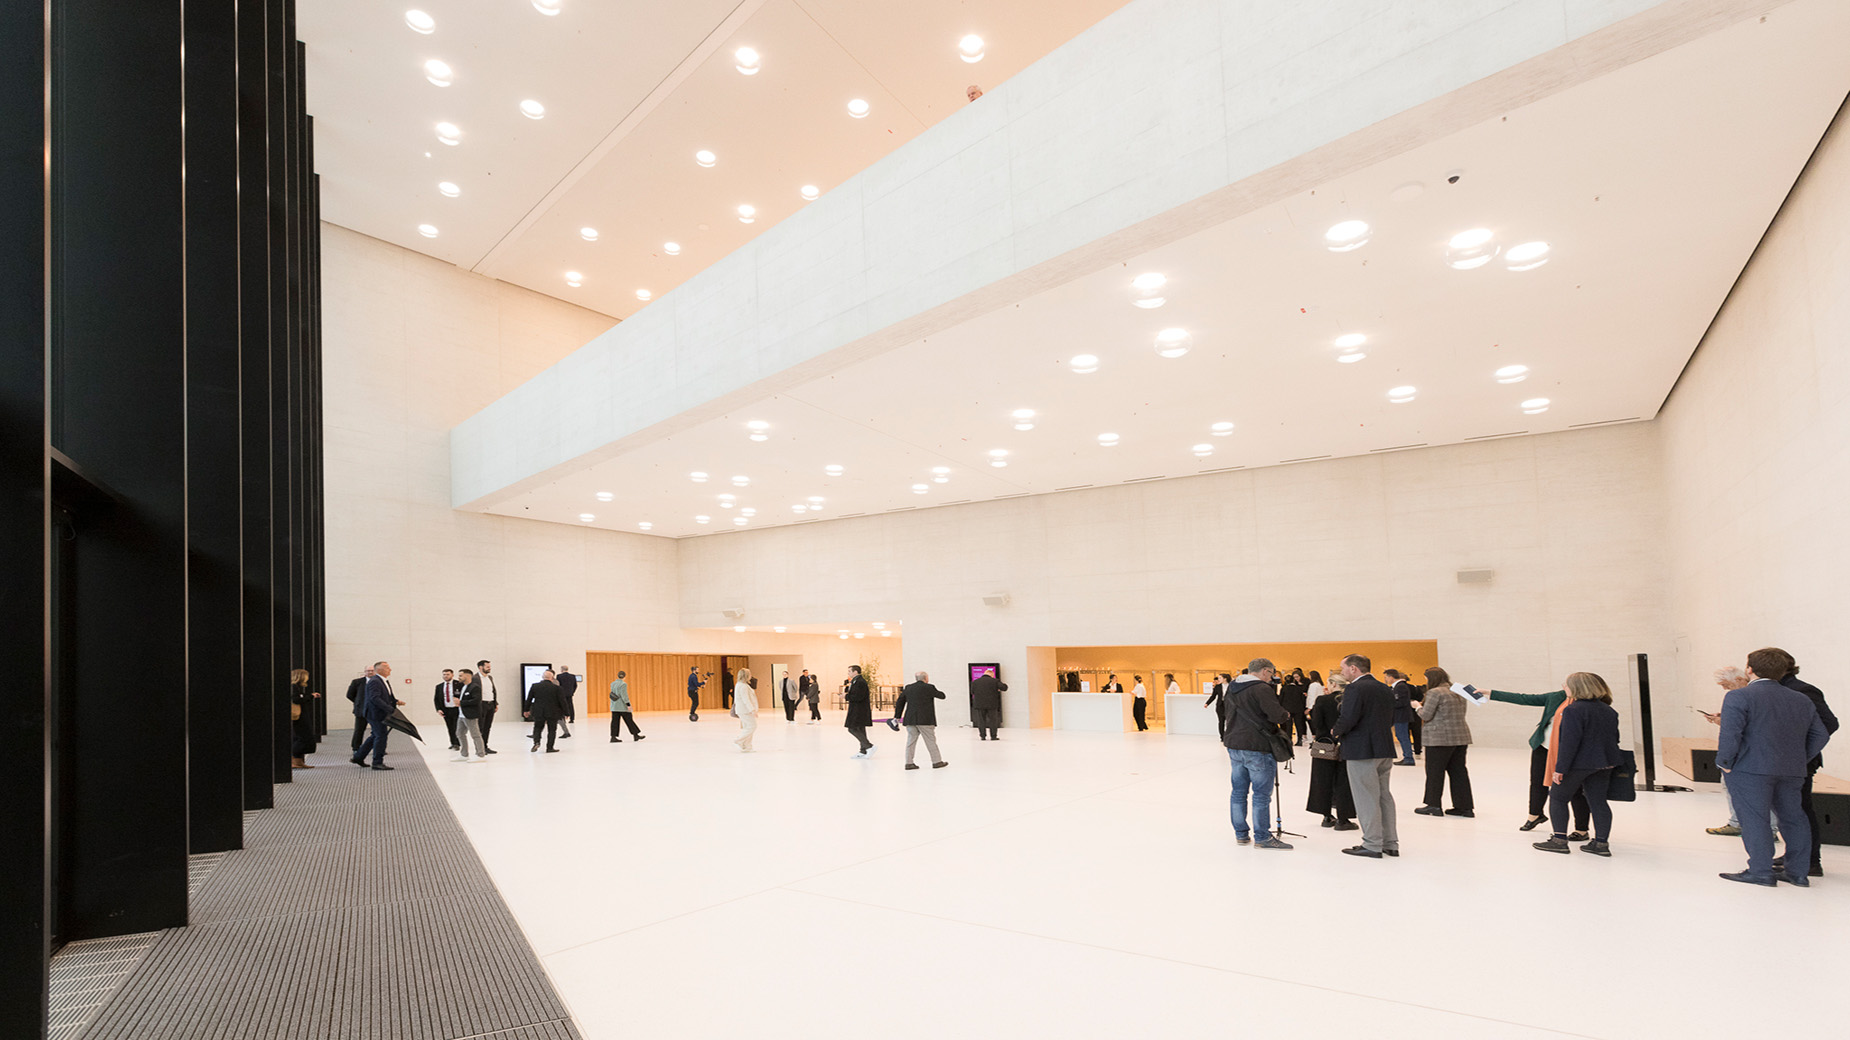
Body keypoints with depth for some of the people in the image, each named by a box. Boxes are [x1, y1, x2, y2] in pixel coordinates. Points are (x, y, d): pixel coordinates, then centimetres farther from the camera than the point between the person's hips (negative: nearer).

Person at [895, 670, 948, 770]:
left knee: (911, 741, 7)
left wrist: (897, 717, 15)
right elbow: (941, 696, 5)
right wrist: (937, 692, 27)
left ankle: (909, 763, 6)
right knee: (931, 741, 4)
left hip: (910, 720, 5)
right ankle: (937, 762, 10)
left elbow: (900, 702, 11)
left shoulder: (908, 688, 10)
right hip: (925, 720, -5)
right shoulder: (929, 688, -5)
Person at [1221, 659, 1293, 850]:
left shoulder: (1232, 689, 11)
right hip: (1257, 748, -8)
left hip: (1234, 745, 8)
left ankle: (1241, 834, 20)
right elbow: (1276, 714, -23)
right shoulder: (1261, 689, -15)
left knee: (1238, 791, 13)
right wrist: (1286, 715, 0)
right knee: (1262, 794, 1)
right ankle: (1262, 837, 5)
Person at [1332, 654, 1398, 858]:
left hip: (1361, 751, -9)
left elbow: (1347, 720, -22)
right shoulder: (1385, 689, 12)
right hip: (1385, 749, 9)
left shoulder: (1355, 689, -15)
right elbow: (1391, 719, 16)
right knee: (1384, 796, 16)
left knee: (1366, 798, -2)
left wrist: (1336, 731, -4)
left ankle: (1372, 845, 3)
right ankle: (1390, 843, 22)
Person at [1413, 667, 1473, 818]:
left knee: (1434, 771, 2)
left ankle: (1434, 805, 6)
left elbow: (1425, 716, -14)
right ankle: (1465, 806, 13)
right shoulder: (1459, 692, 13)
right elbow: (1461, 713, 20)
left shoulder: (1434, 693, -12)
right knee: (1458, 771, 11)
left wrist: (1419, 706, 7)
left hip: (1440, 738, -8)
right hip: (1461, 737, 8)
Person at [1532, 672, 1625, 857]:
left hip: (1578, 764, -7)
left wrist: (1560, 768, -18)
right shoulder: (1608, 710, 9)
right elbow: (1614, 738, 16)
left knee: (1558, 798, 5)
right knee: (1598, 801, 11)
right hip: (1603, 764, 7)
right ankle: (1601, 843, 12)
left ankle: (1559, 840, 5)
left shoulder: (1574, 710, -18)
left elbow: (1569, 741, -21)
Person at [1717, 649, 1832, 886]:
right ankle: (1797, 872, 22)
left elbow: (1730, 735, -17)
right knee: (1793, 817, 15)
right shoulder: (1802, 700, 14)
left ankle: (1760, 872, -1)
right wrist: (1798, 761, 19)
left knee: (1754, 817, -3)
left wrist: (1724, 763, -7)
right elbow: (1821, 735, 16)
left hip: (1750, 769, -7)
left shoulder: (1739, 697, -10)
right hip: (1792, 771, 7)